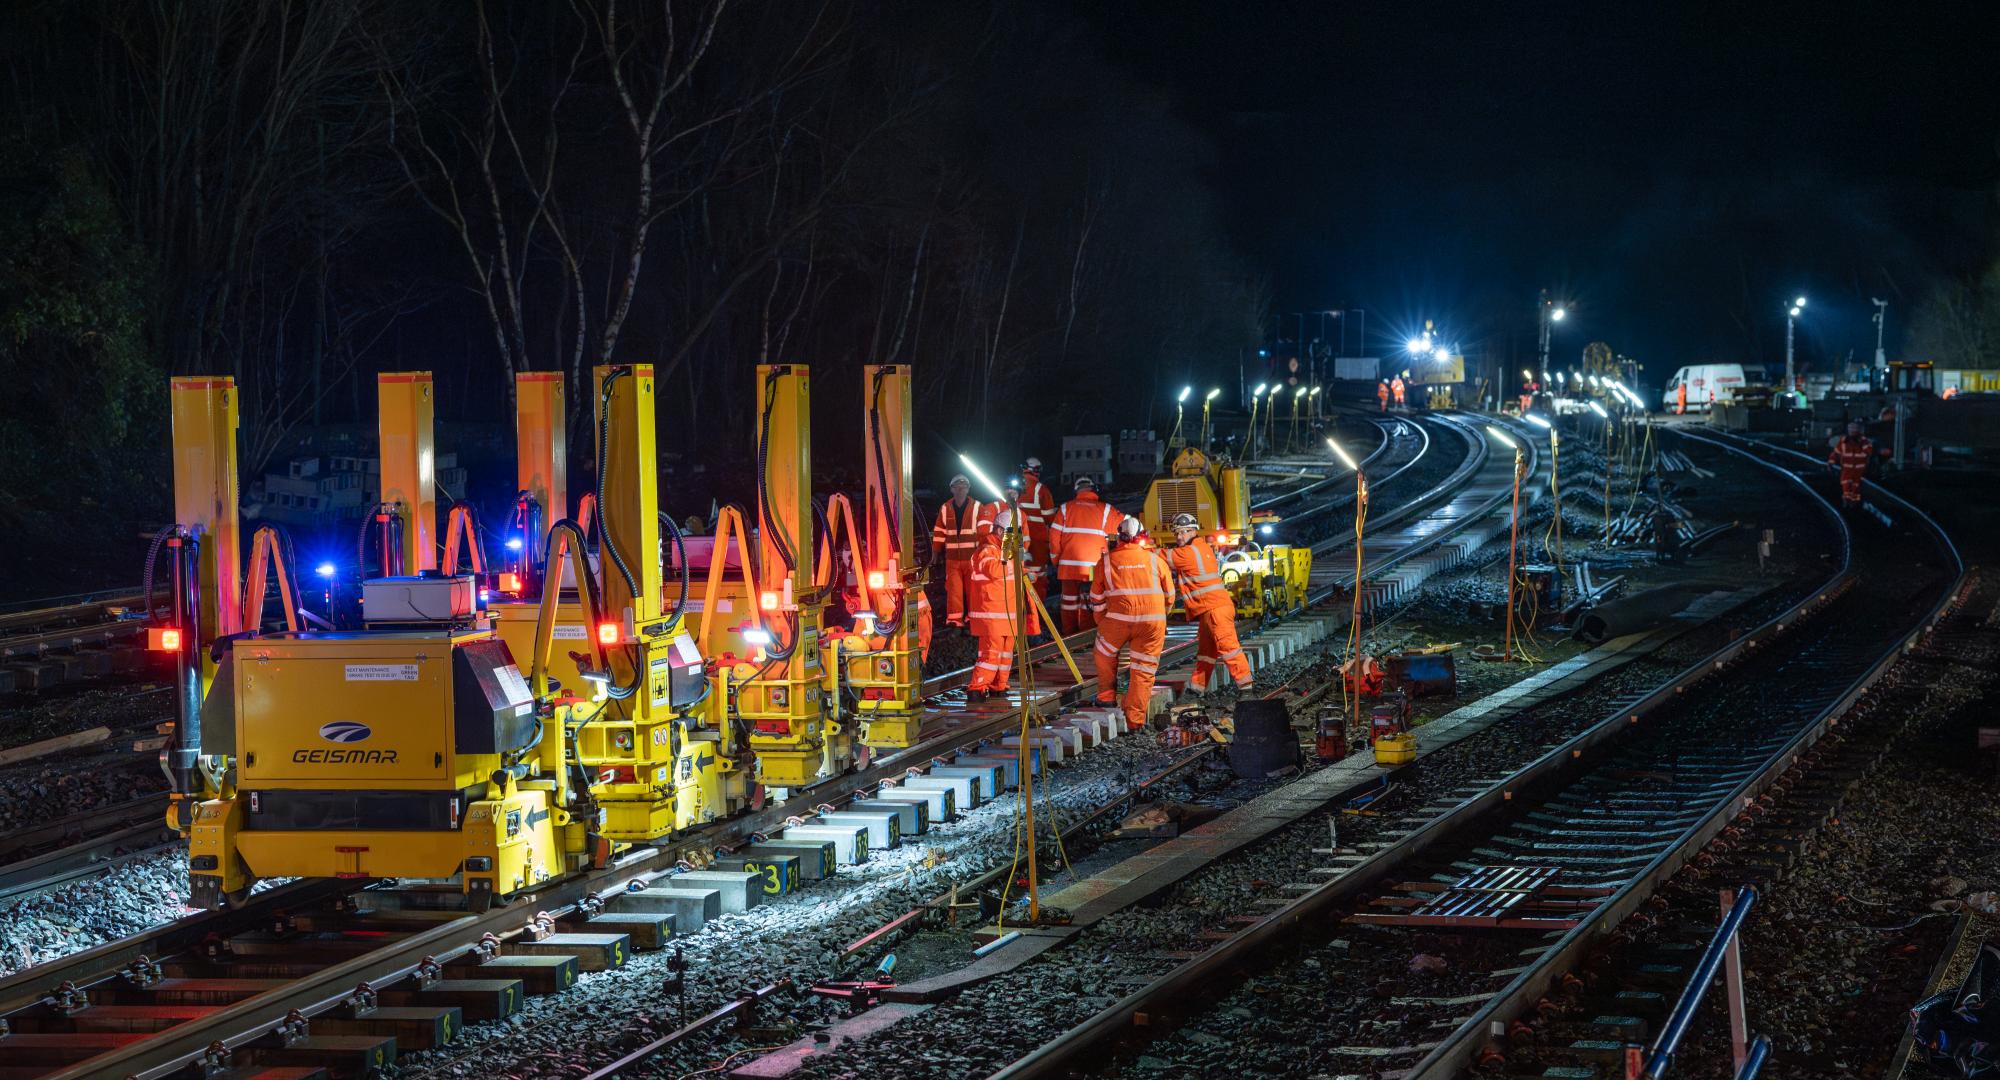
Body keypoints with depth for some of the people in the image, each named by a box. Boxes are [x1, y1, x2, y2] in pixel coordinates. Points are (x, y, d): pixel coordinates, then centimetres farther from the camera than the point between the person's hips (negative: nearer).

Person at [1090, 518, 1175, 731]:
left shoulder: (1107, 561, 9)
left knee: (1105, 653, 27)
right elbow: (1169, 595, 20)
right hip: (1153, 619, 1)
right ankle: (1135, 720, 4)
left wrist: (1102, 624, 27)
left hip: (1119, 618, -1)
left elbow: (1097, 600, 14)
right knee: (1143, 670, 7)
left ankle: (1106, 696, 31)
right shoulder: (1155, 559, 11)